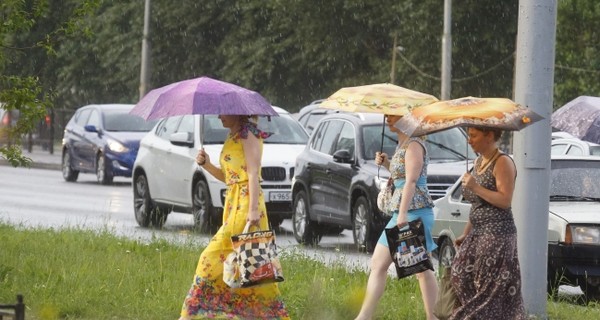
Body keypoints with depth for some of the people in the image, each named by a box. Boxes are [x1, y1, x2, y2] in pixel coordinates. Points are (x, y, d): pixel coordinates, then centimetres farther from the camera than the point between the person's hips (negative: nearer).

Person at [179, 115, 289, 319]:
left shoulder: (248, 133, -6)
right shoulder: (233, 137, 20)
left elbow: (253, 173, -15)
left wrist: (253, 210, -23)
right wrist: (207, 165, 5)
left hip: (245, 205, -9)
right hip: (233, 204, 9)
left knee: (215, 257, -11)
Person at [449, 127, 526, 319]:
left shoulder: (503, 163, -10)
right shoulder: (479, 162, 17)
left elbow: (504, 201, -19)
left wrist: (476, 188, -19)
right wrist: (465, 235, 18)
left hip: (497, 234, -9)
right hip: (478, 233, 9)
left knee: (490, 288, -10)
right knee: (462, 278, 1)